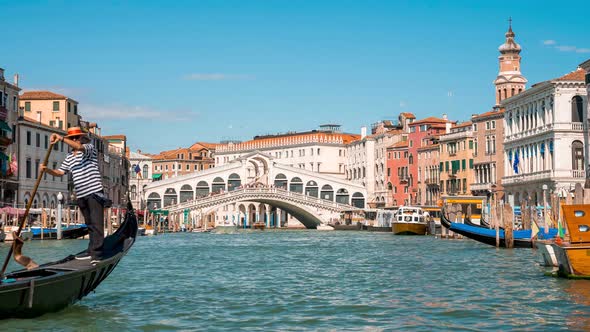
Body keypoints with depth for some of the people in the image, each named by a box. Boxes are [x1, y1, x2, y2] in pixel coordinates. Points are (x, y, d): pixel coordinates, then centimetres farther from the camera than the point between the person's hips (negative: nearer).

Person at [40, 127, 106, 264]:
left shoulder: (89, 147, -2)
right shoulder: (69, 157, 19)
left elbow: (79, 147, -24)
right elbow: (60, 172, 16)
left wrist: (61, 139, -34)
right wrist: (47, 170, -3)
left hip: (94, 192, -8)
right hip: (81, 195, 8)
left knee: (96, 223, -11)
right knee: (89, 223, 11)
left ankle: (96, 254, -16)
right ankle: (91, 251, 15)